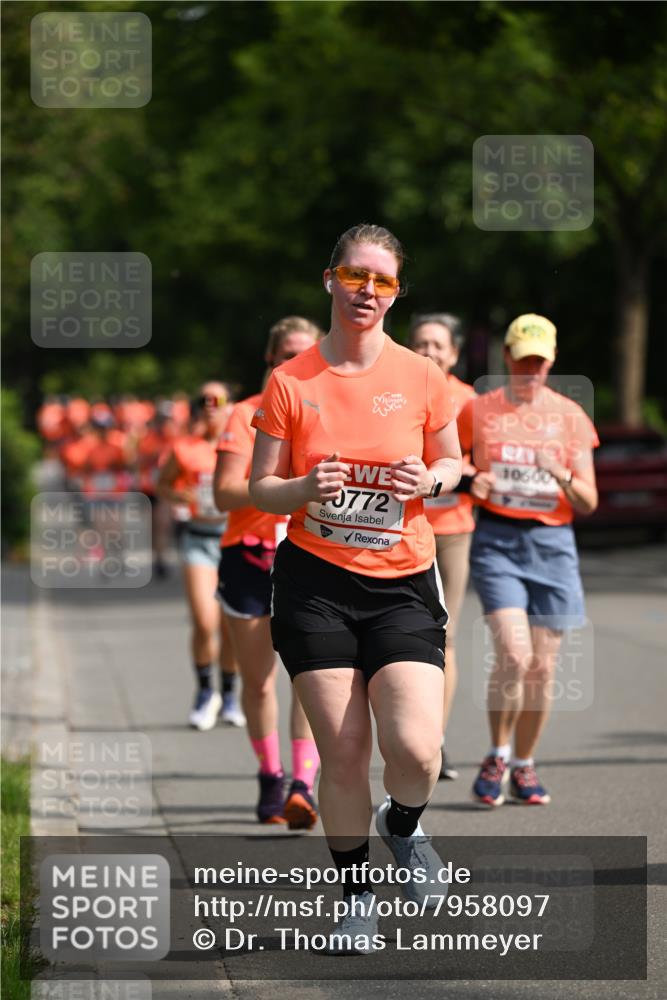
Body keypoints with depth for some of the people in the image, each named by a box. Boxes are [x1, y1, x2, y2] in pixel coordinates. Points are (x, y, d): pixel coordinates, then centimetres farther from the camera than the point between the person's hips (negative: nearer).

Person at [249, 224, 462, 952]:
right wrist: (306, 488, -18)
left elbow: (452, 462, 14)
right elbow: (259, 489, 3)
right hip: (314, 584, 0)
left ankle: (403, 825, 20)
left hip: (402, 584, 0)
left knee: (415, 749, -15)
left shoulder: (421, 378, 0)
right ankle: (356, 894, 17)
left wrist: (428, 481, -10)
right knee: (343, 751, -3)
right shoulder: (290, 383, -1)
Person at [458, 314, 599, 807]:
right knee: (513, 653, -19)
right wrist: (472, 483, -7)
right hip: (497, 542, -2)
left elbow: (588, 503, 5)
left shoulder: (570, 415, 7)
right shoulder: (478, 410, 4)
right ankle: (497, 757, 0)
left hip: (552, 544, 2)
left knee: (542, 666, 1)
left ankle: (524, 766, 19)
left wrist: (562, 476, -16)